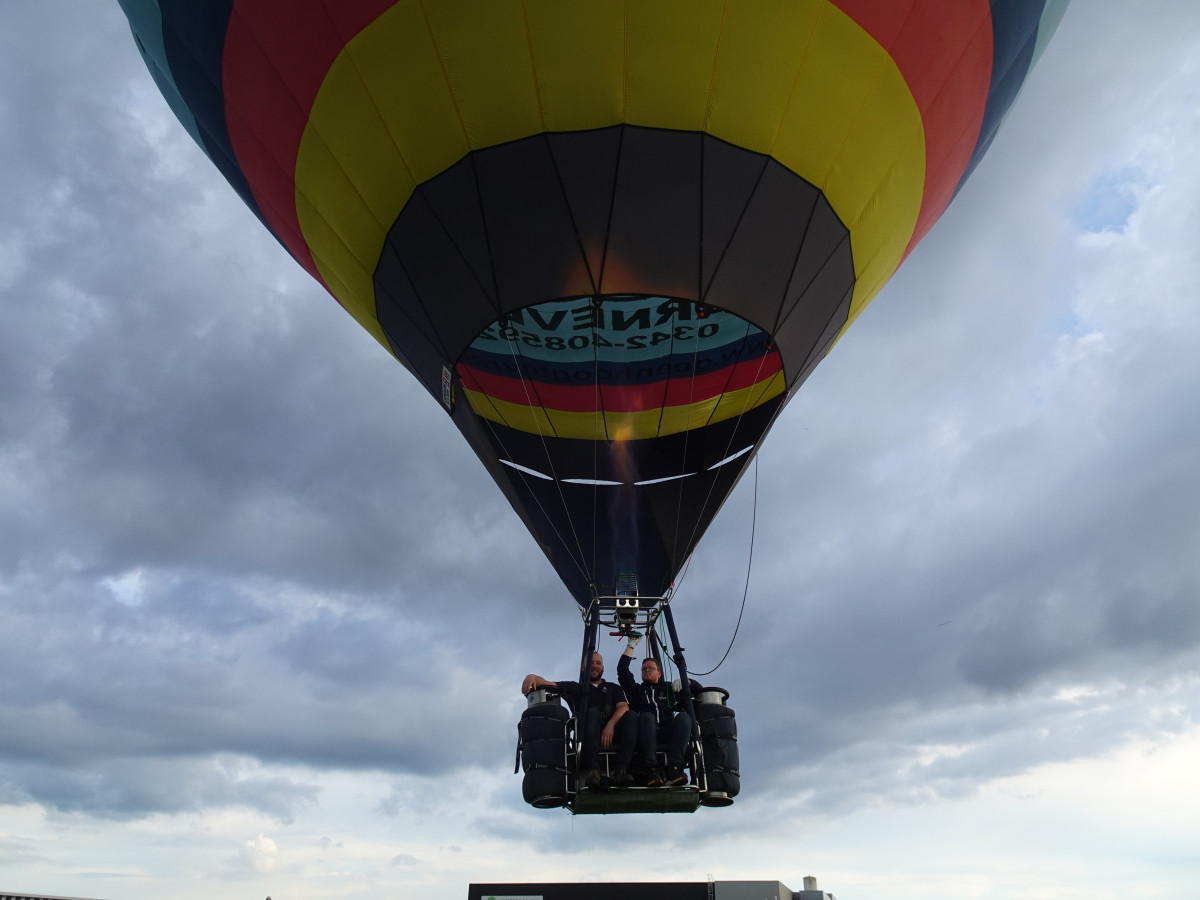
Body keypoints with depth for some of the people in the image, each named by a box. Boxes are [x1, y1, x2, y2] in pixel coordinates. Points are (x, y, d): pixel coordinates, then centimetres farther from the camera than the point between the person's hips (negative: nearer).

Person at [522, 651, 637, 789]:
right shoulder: (575, 688, 27)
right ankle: (592, 769, -45)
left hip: (613, 732, 1)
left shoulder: (613, 688, 28)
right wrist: (532, 676, -12)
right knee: (592, 712, -32)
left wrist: (611, 725, -15)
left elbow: (623, 707, 7)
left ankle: (621, 769, -42)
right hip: (587, 735, -1)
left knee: (630, 716, -28)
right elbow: (548, 684, 13)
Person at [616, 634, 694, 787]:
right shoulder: (636, 690, 31)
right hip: (645, 735, -1)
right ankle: (652, 769, -46)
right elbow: (622, 670, 19)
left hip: (667, 734, 1)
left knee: (684, 716, -28)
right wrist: (632, 645, 21)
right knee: (647, 716, -34)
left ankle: (674, 768, -44)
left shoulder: (668, 688, 32)